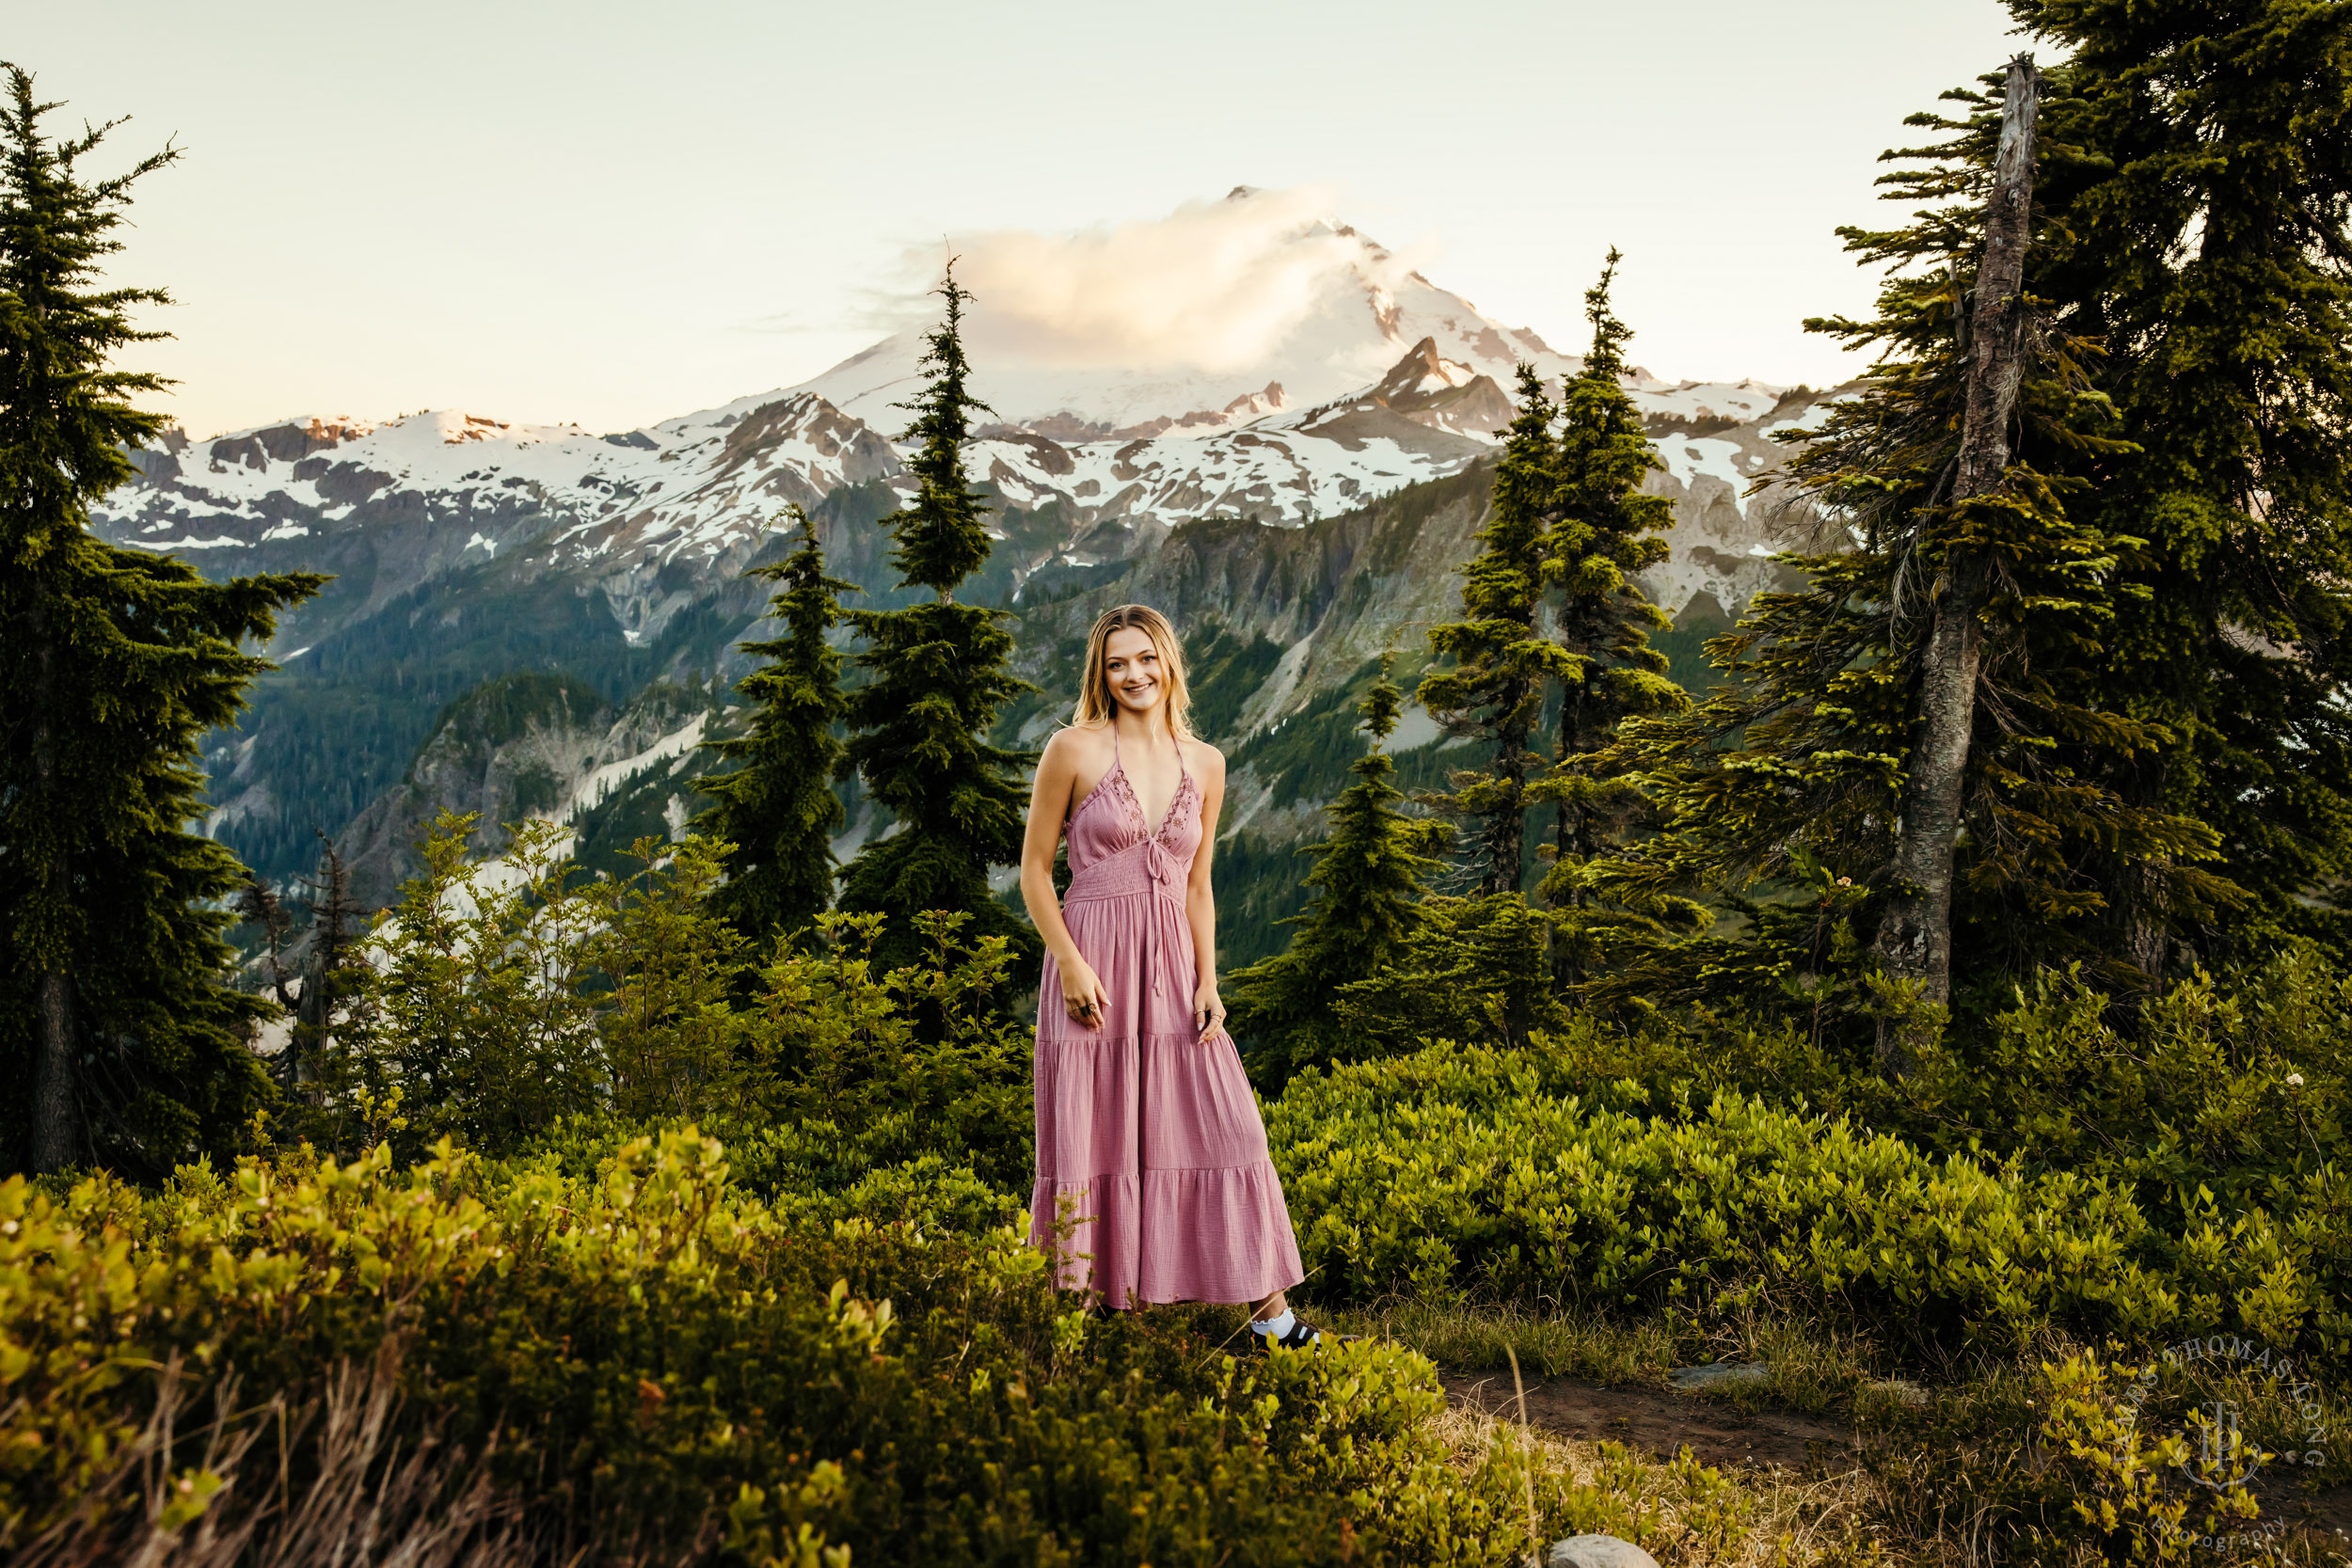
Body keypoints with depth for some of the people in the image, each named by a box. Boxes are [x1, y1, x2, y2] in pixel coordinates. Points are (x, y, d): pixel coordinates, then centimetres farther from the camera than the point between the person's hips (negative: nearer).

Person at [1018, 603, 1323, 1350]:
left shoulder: (1205, 763, 10)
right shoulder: (1074, 750, -2)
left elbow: (1197, 885, 14)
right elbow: (1034, 869, 0)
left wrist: (1208, 981, 3)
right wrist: (1070, 964, -11)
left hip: (1172, 967, 4)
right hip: (1093, 966, -3)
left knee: (1225, 1127, 1)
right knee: (1095, 1137, 0)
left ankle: (1271, 1313, 10)